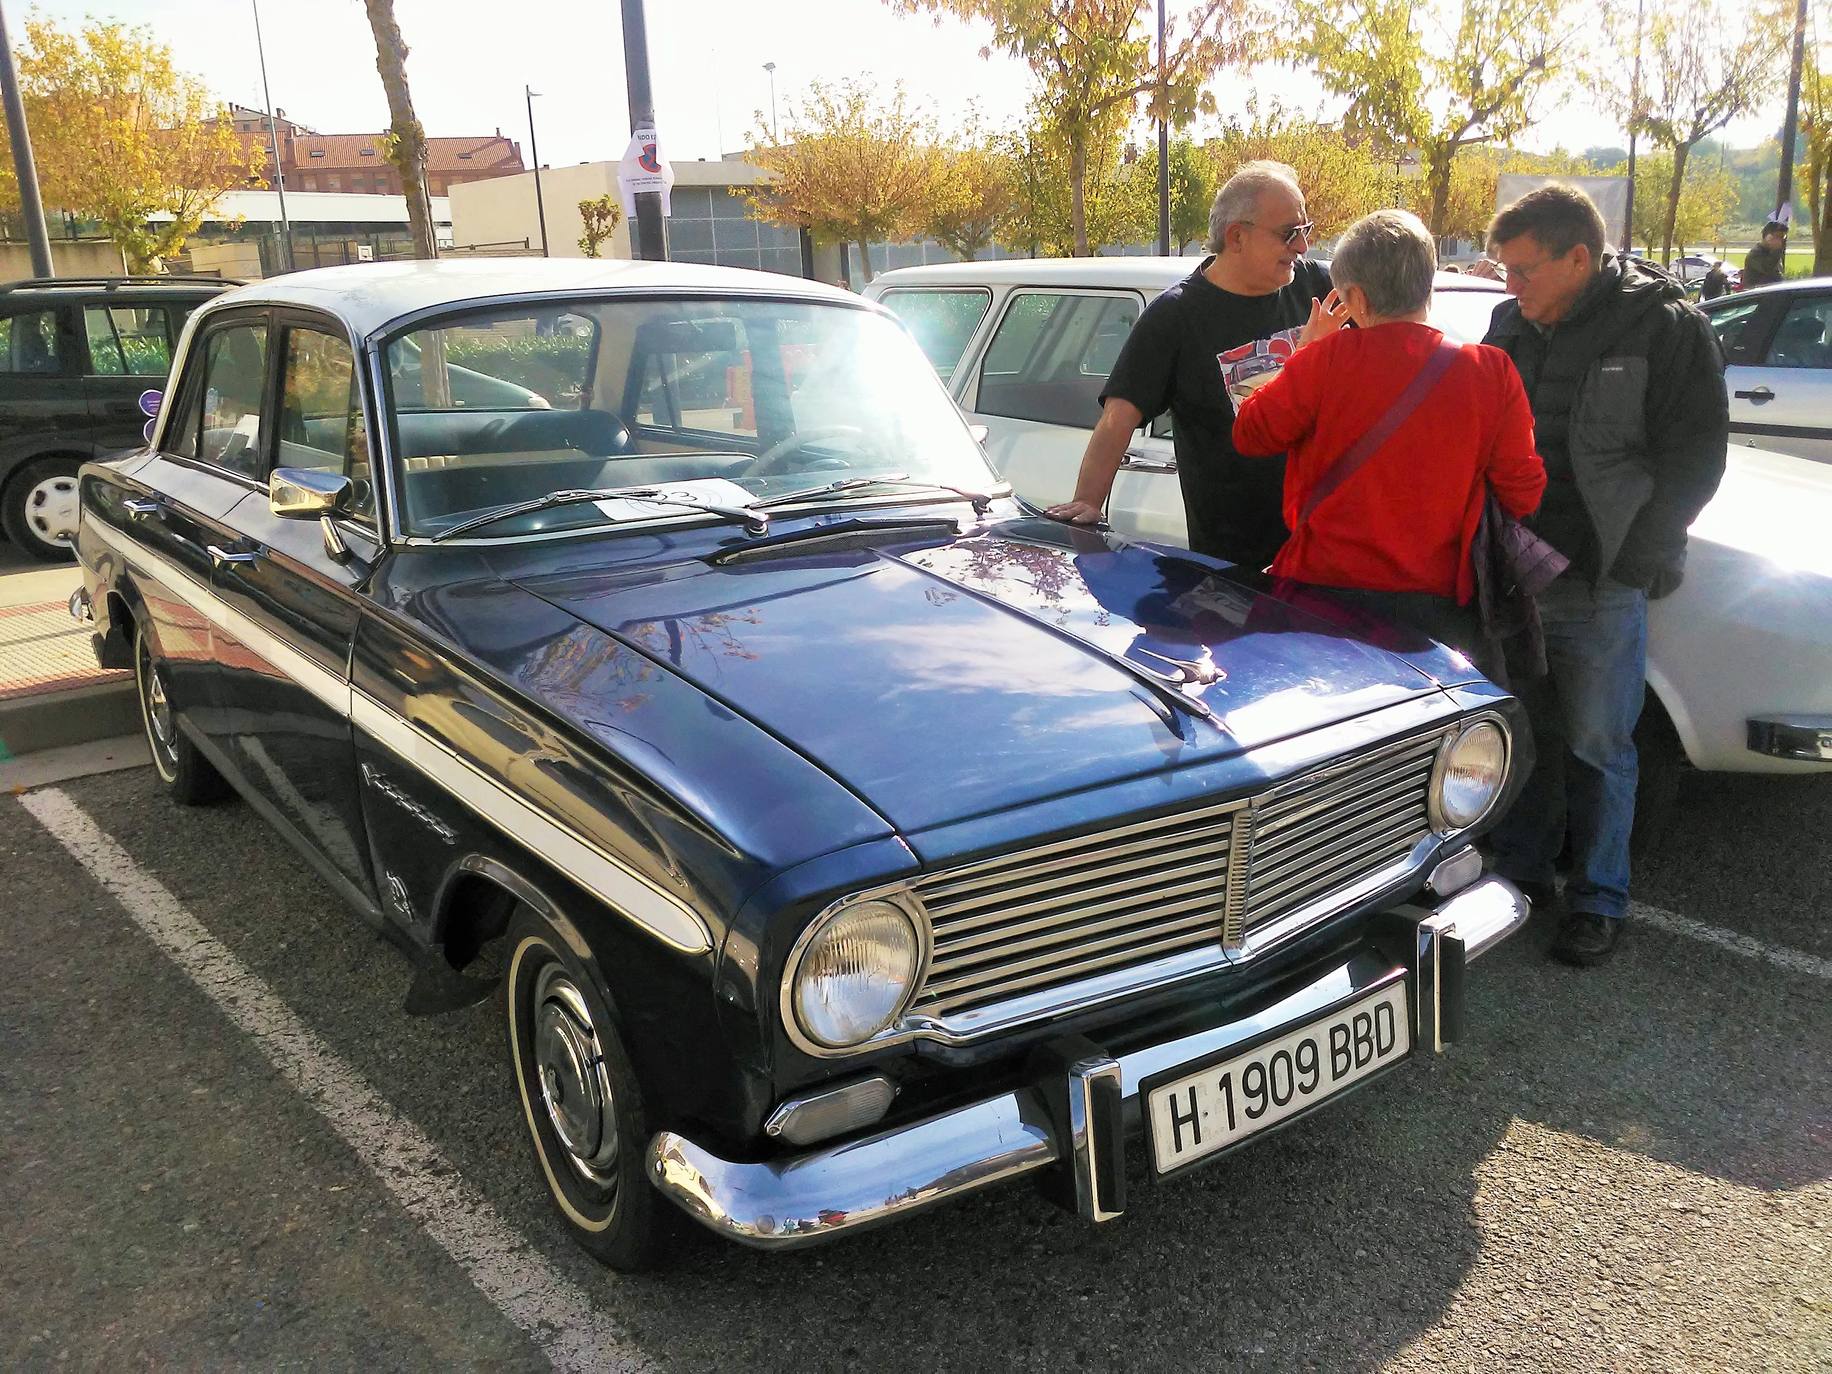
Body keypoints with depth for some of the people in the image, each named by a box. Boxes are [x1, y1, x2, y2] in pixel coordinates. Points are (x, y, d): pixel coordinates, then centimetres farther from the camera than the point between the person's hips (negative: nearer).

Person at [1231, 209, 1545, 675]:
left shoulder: (1327, 360, -11)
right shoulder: (1492, 371, -5)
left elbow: (1250, 434, 1)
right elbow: (1524, 495, -1)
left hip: (1322, 588, -1)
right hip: (1433, 605, 2)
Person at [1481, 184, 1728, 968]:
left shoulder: (1666, 328, -7)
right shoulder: (1511, 325, 9)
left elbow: (1695, 456, -8)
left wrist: (1623, 563, -14)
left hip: (1599, 588, -5)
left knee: (1594, 747, 4)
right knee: (1520, 733, 14)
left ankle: (1599, 900, 19)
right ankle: (1521, 867, 31)